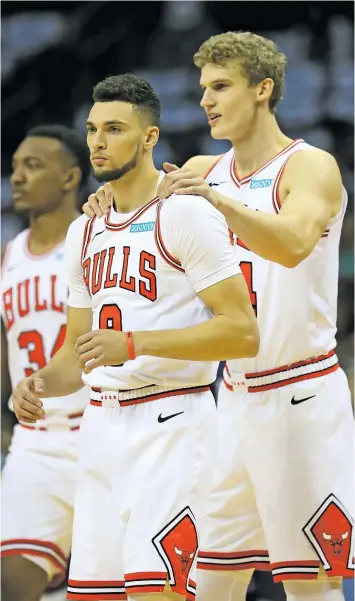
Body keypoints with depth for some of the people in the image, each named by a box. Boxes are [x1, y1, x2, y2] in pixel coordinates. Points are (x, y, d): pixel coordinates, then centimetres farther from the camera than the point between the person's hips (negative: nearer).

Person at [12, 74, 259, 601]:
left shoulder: (186, 214, -9)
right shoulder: (85, 231, 16)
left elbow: (242, 333, -15)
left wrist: (133, 343, -21)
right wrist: (40, 383, 1)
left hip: (170, 422, -8)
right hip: (102, 423, 8)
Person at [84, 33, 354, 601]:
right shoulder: (204, 171, 12)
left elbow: (293, 244, -29)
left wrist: (217, 201, -43)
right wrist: (114, 204, -9)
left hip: (301, 397, -7)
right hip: (236, 399, 7)